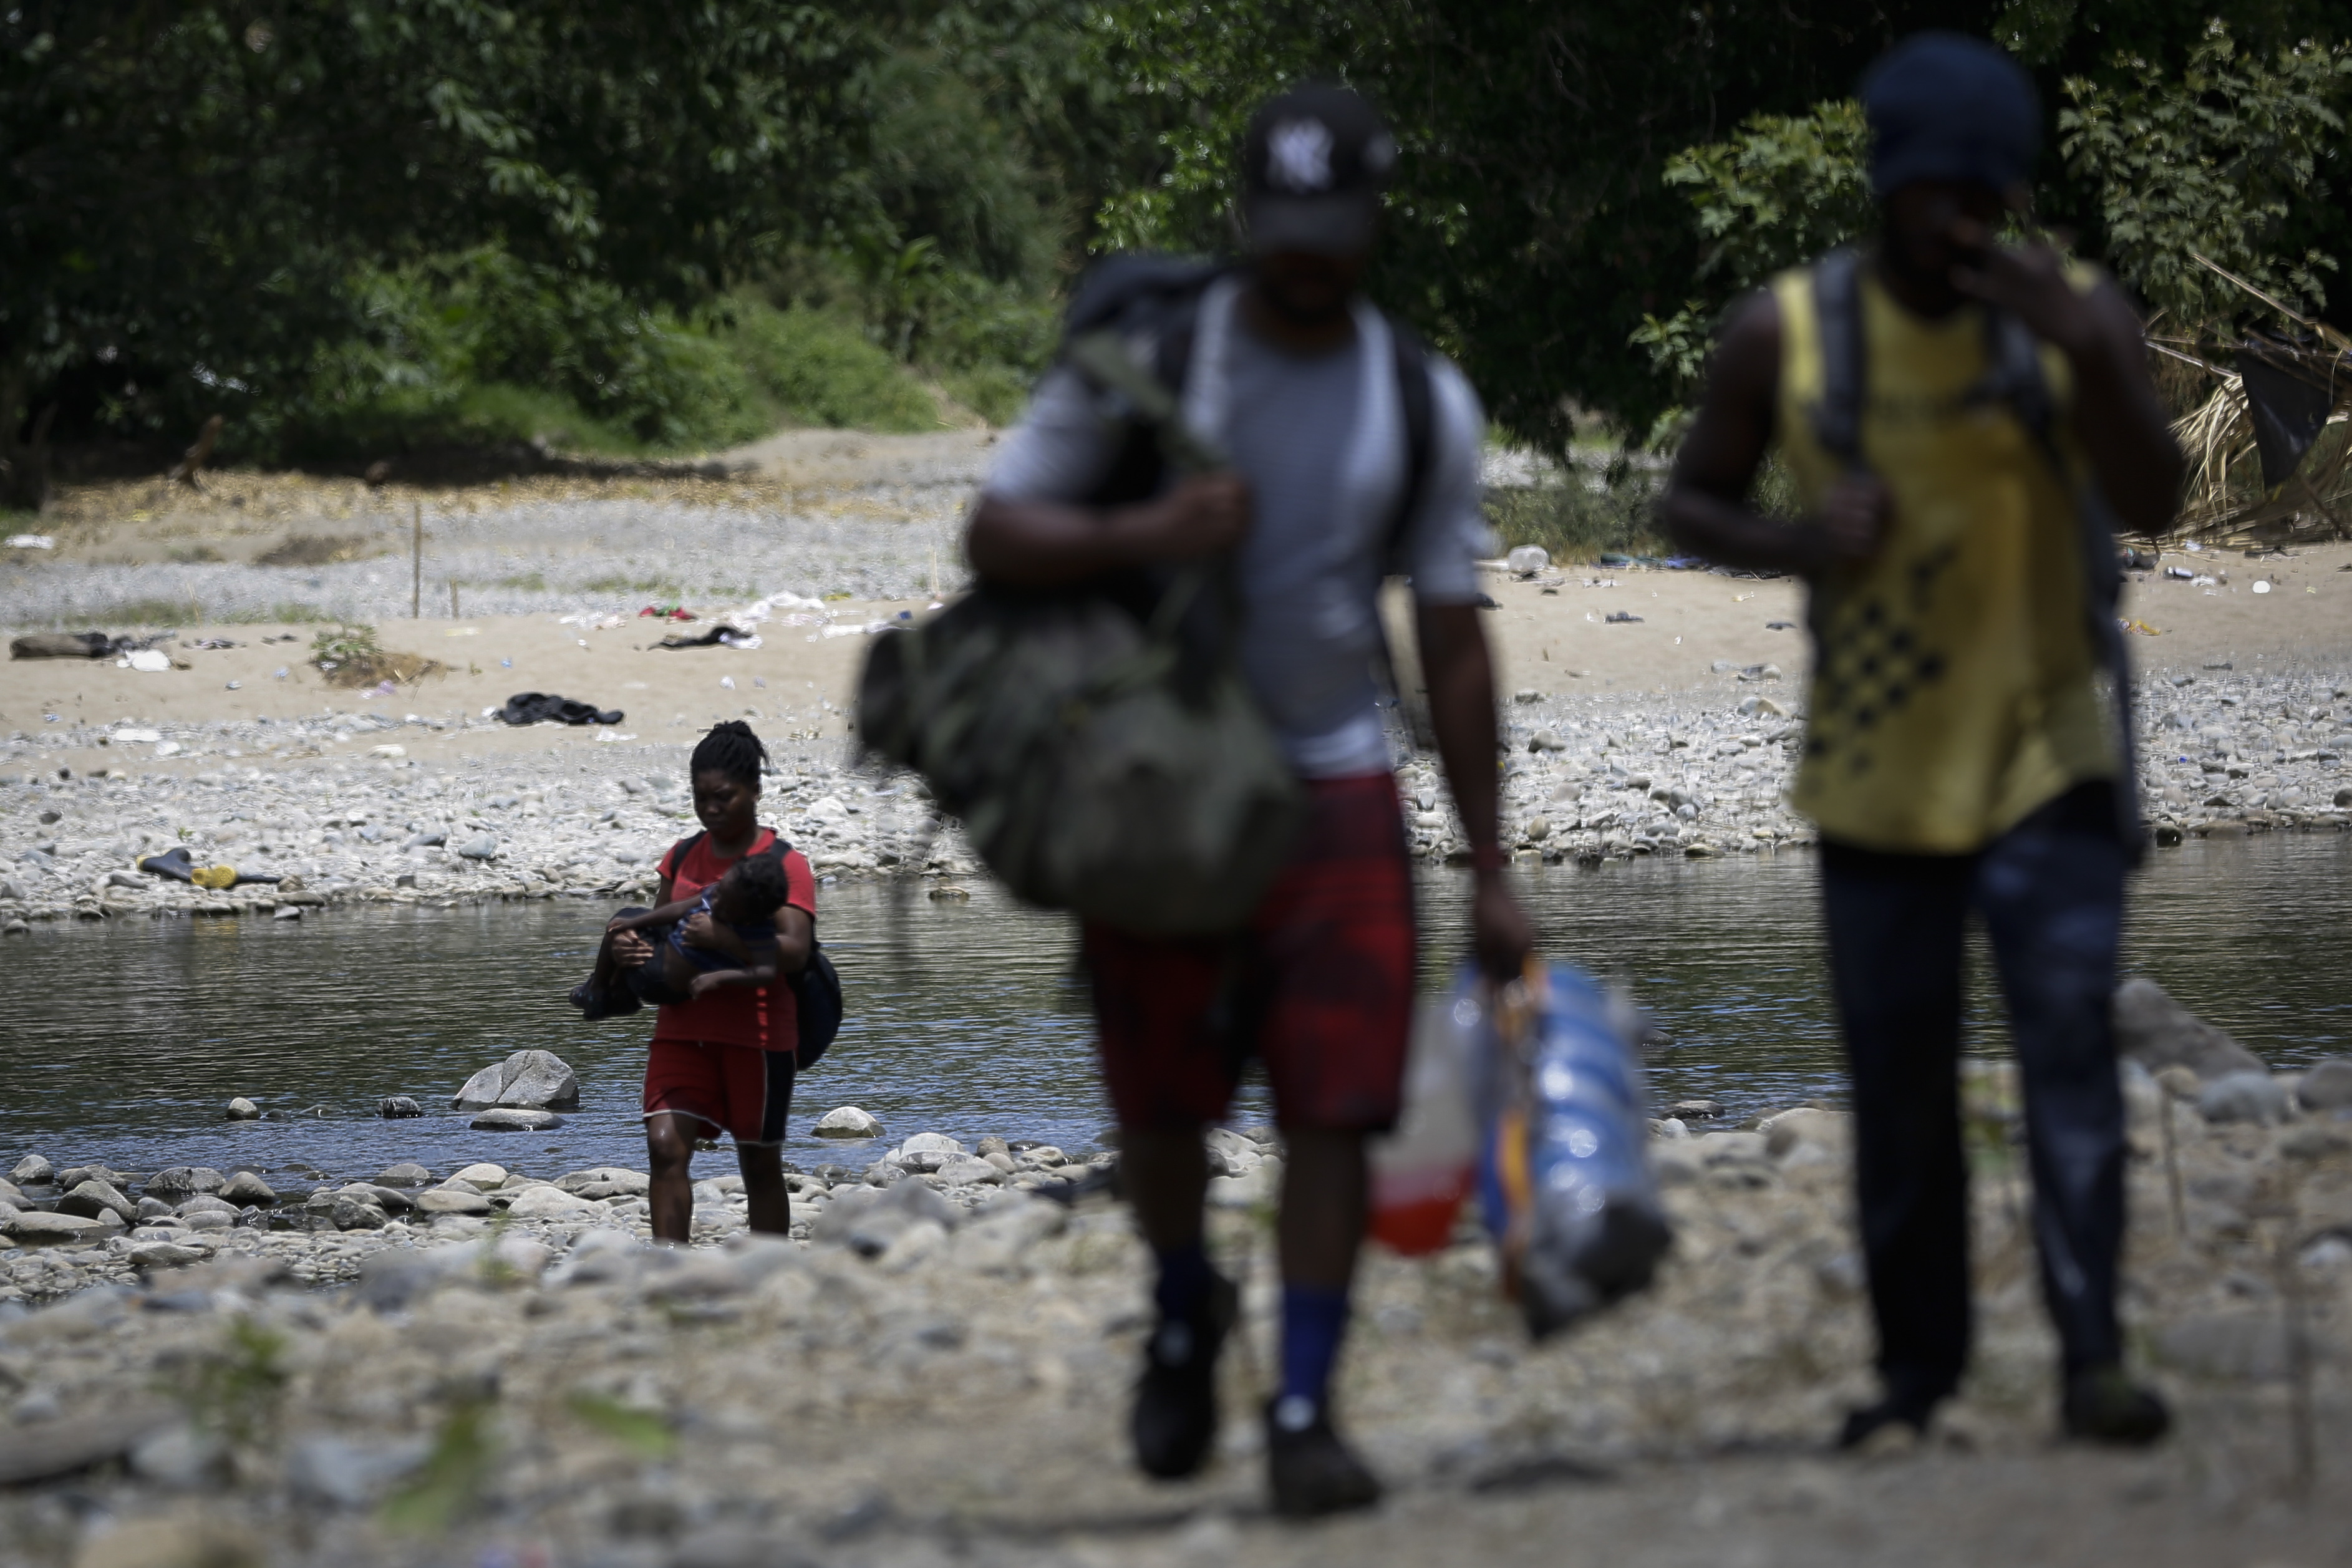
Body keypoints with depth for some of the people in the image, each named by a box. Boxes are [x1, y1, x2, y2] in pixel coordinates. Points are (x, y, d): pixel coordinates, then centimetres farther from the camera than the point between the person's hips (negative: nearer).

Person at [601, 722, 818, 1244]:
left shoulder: (784, 864, -7)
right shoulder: (683, 858, 11)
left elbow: (794, 951, -19)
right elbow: (659, 927, 19)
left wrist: (720, 936, -33)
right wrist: (626, 947, -5)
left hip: (756, 1032, -4)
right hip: (683, 1027, 4)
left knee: (760, 1163, 6)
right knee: (666, 1145, -13)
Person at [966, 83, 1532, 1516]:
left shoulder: (1427, 407, 3)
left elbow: (1454, 645, 6)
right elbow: (995, 537, -6)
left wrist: (1491, 872, 4)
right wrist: (1140, 535, -26)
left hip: (1336, 784, 1)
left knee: (1334, 1107, -8)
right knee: (1161, 1101, 4)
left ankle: (1306, 1412, 0)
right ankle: (1186, 1313, 34)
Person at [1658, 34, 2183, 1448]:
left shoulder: (2079, 315, -6)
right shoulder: (1786, 336, -3)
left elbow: (2155, 504, -17)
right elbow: (1692, 504, 6)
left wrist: (2086, 360, -34)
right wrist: (1792, 543, -15)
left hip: (2048, 760, -2)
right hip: (1876, 781, 2)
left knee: (2071, 1038, -16)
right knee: (1900, 1090, 6)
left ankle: (2092, 1354, -20)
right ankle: (1919, 1361, 18)